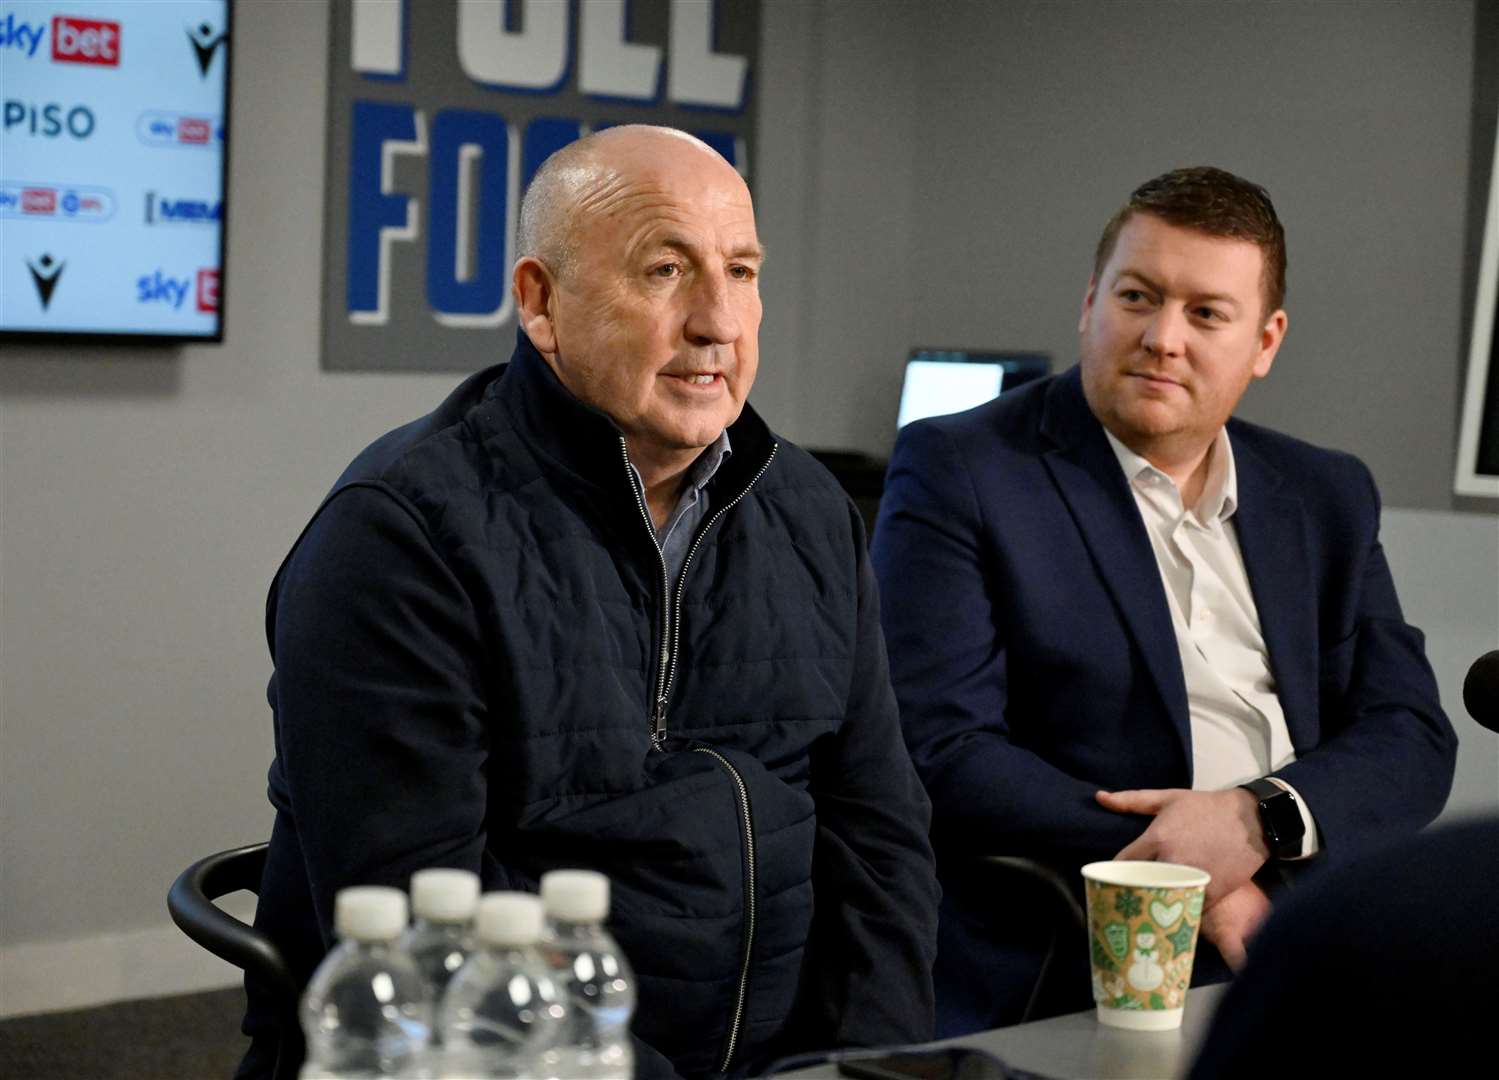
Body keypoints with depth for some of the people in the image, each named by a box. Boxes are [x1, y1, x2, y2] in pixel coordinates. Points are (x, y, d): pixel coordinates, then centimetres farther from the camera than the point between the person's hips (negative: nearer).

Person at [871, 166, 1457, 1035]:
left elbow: (1413, 738, 9)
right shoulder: (957, 472, -2)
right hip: (1064, 988, -5)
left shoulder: (1328, 499, 16)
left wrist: (1261, 819, -13)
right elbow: (940, 752, -11)